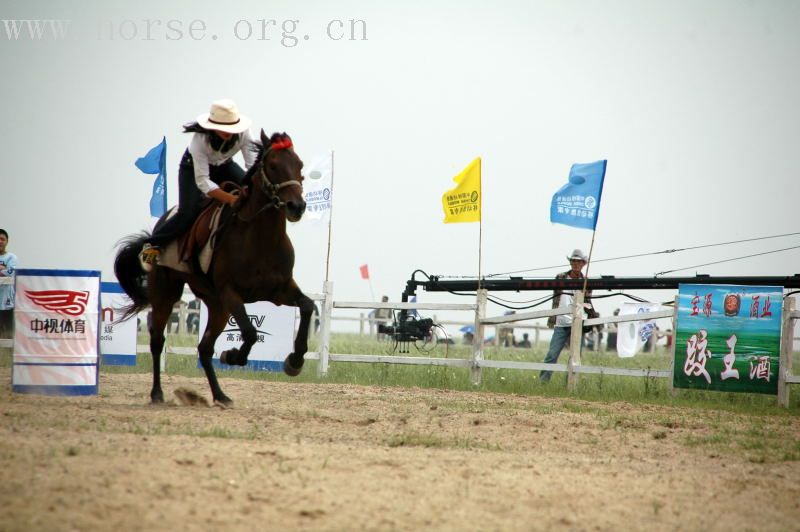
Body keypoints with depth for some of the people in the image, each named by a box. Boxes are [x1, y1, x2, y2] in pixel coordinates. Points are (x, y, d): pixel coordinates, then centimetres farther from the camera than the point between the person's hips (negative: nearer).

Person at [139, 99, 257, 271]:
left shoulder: (243, 133, -30)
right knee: (188, 212, -21)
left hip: (224, 166, 4)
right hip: (193, 167, -4)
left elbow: (253, 164, -29)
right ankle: (152, 245, -4)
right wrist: (230, 198, -52)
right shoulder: (199, 140, -40)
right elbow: (202, 181, -41)